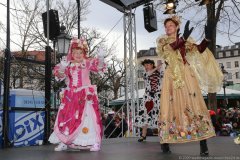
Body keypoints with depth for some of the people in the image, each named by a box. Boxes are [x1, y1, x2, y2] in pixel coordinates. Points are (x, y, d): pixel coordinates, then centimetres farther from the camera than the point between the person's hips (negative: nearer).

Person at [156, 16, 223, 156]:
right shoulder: (162, 41, 13)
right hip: (172, 76, -1)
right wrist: (184, 38, -25)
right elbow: (169, 48, -11)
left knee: (194, 103, -7)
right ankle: (165, 142, 2)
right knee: (171, 105, -5)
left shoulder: (185, 41, 18)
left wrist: (207, 38, -15)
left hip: (186, 74, 1)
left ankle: (203, 144, -8)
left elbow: (200, 49, 3)